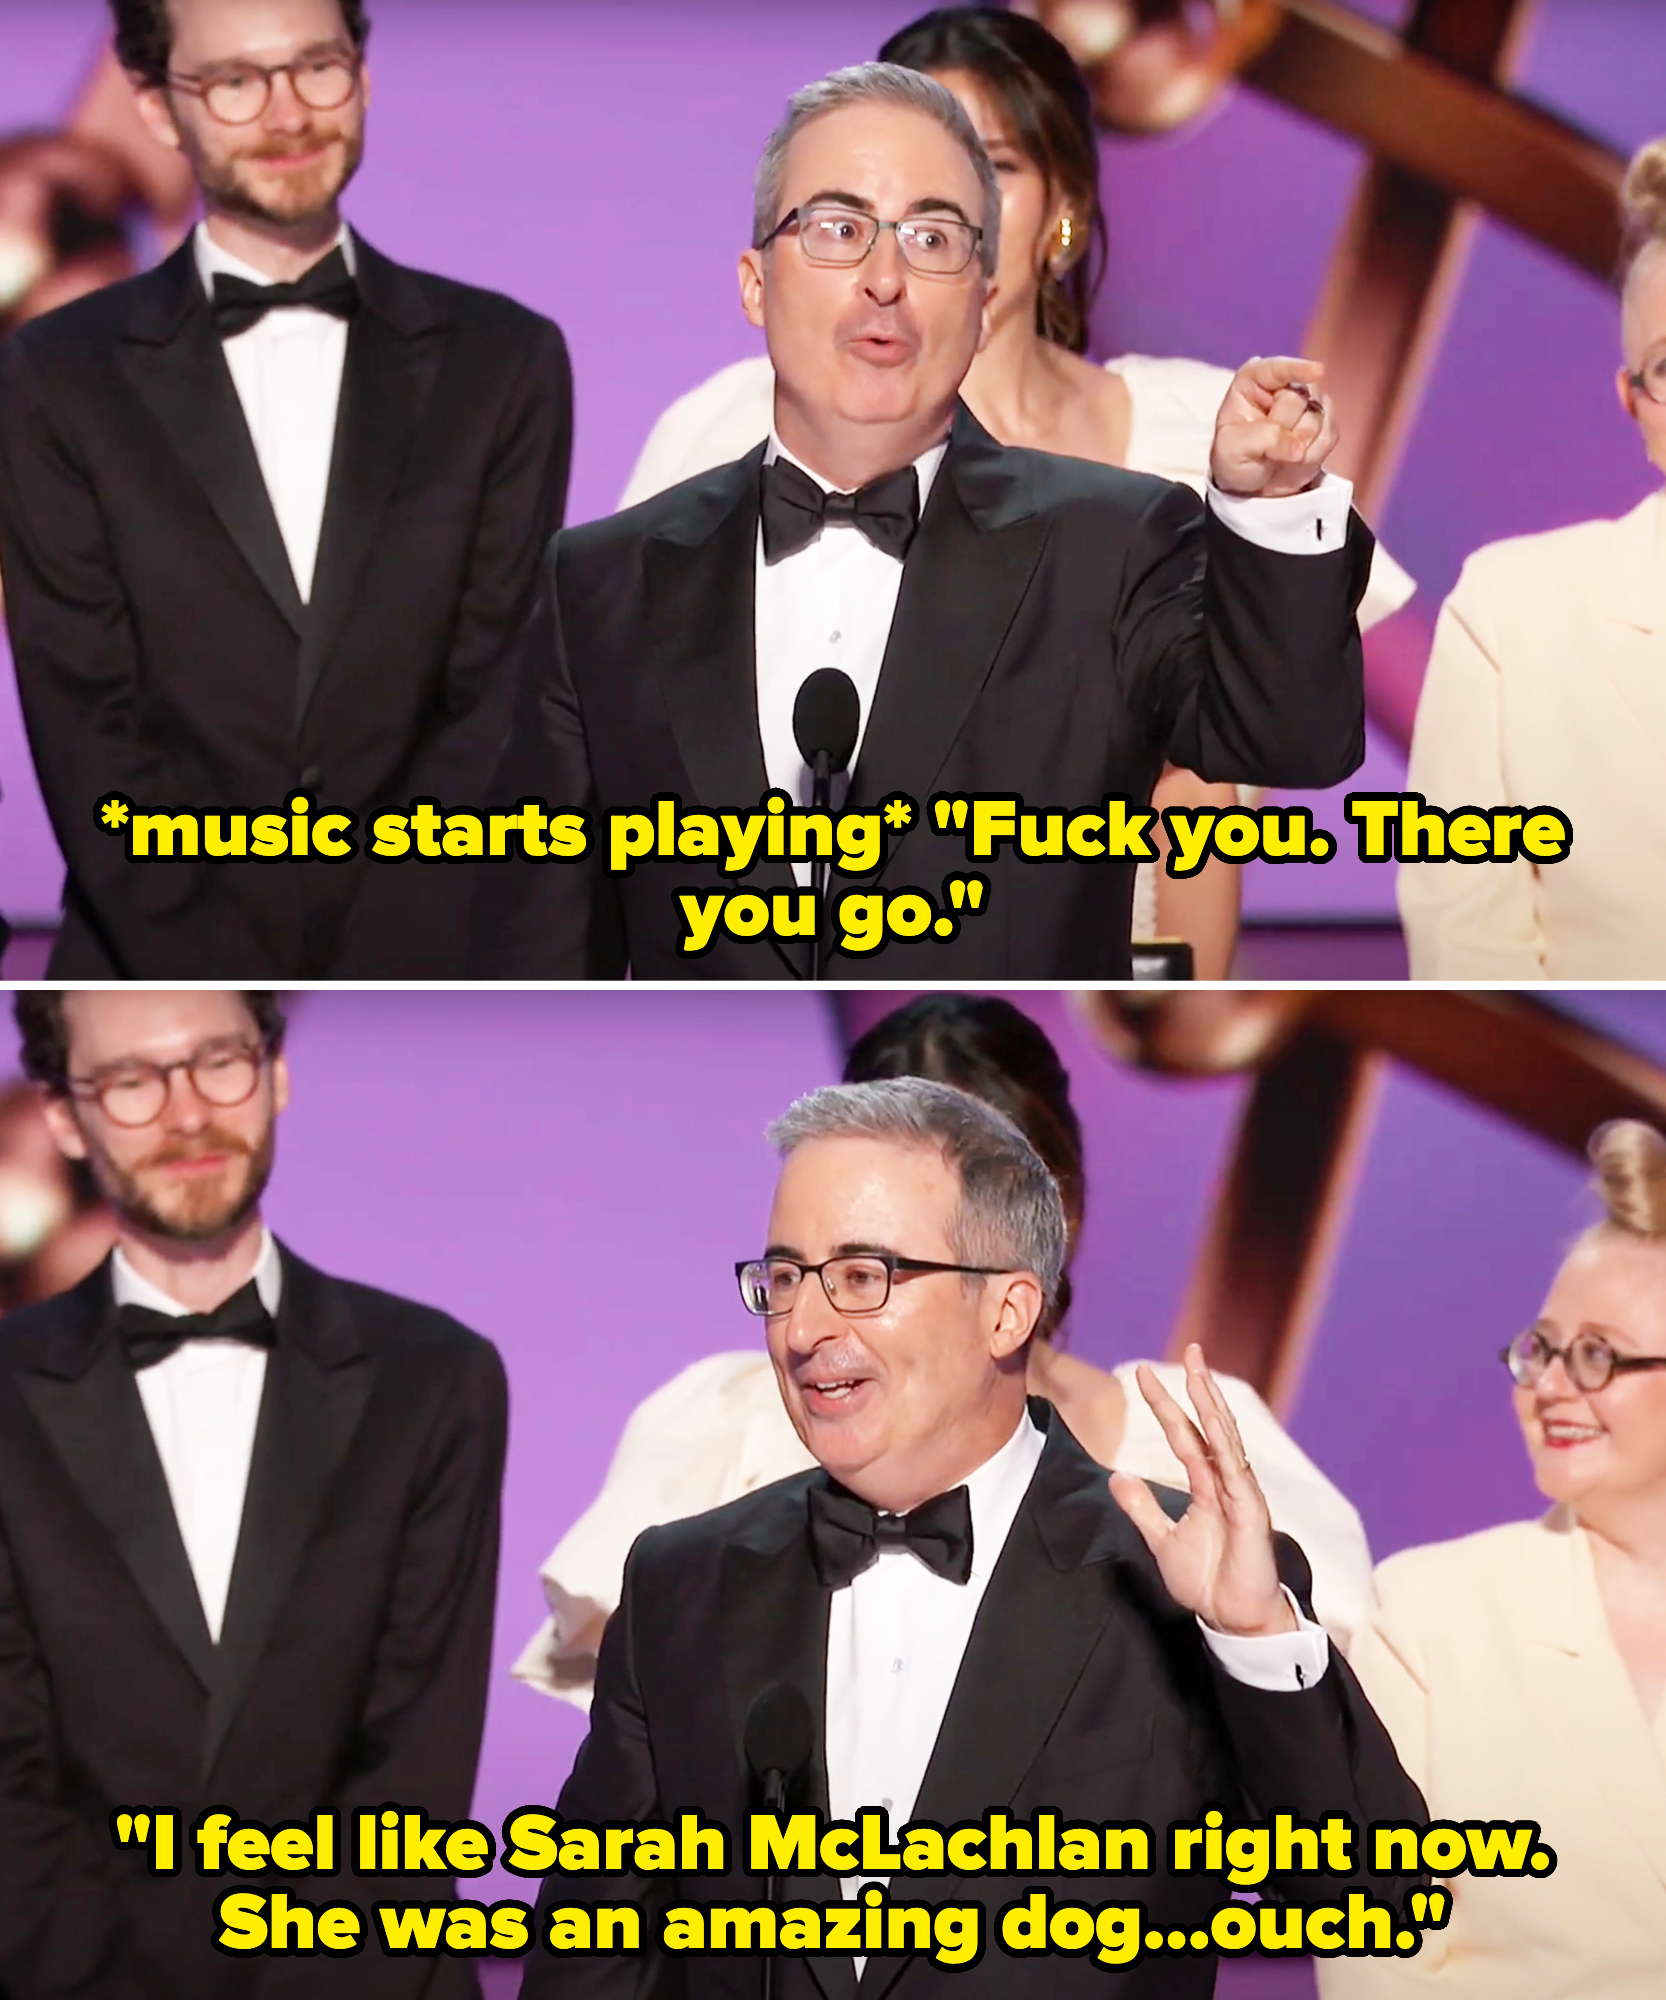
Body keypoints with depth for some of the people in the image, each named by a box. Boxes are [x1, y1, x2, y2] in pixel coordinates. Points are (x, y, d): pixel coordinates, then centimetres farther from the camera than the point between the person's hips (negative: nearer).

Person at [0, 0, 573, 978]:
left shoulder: (505, 362, 4)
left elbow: (500, 704, -2)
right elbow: (86, 731, -4)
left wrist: (371, 997, -13)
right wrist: (241, 1016, -14)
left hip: (427, 971, 1)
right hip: (157, 981, -1)